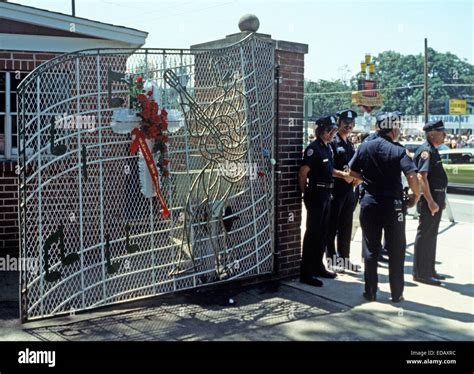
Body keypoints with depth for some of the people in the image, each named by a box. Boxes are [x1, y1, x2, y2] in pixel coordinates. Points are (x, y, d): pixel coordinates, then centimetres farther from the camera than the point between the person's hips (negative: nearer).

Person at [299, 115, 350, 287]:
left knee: (323, 232, 15)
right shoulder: (313, 148, -15)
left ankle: (318, 266, 27)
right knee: (312, 233, -4)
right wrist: (306, 193, -9)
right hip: (316, 194, -9)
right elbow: (303, 173, -17)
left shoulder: (328, 147, 12)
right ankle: (306, 273, 2)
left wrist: (344, 174, 14)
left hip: (326, 194, 9)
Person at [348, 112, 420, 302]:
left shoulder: (364, 147, 1)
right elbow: (412, 176, -20)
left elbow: (352, 172, 7)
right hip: (392, 204, -3)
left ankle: (370, 292, 16)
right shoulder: (398, 150, -10)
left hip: (369, 202, 3)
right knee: (396, 251, 9)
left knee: (370, 250, 12)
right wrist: (416, 196, -5)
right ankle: (396, 293, 16)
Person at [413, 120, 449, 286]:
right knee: (425, 236, -3)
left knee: (431, 236, 16)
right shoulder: (426, 151, -16)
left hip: (436, 198, 10)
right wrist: (430, 202, -26)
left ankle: (429, 271, 26)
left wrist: (441, 200, 21)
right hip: (429, 199, -10)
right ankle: (421, 273, 4)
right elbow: (421, 177, -24)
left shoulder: (433, 150, 16)